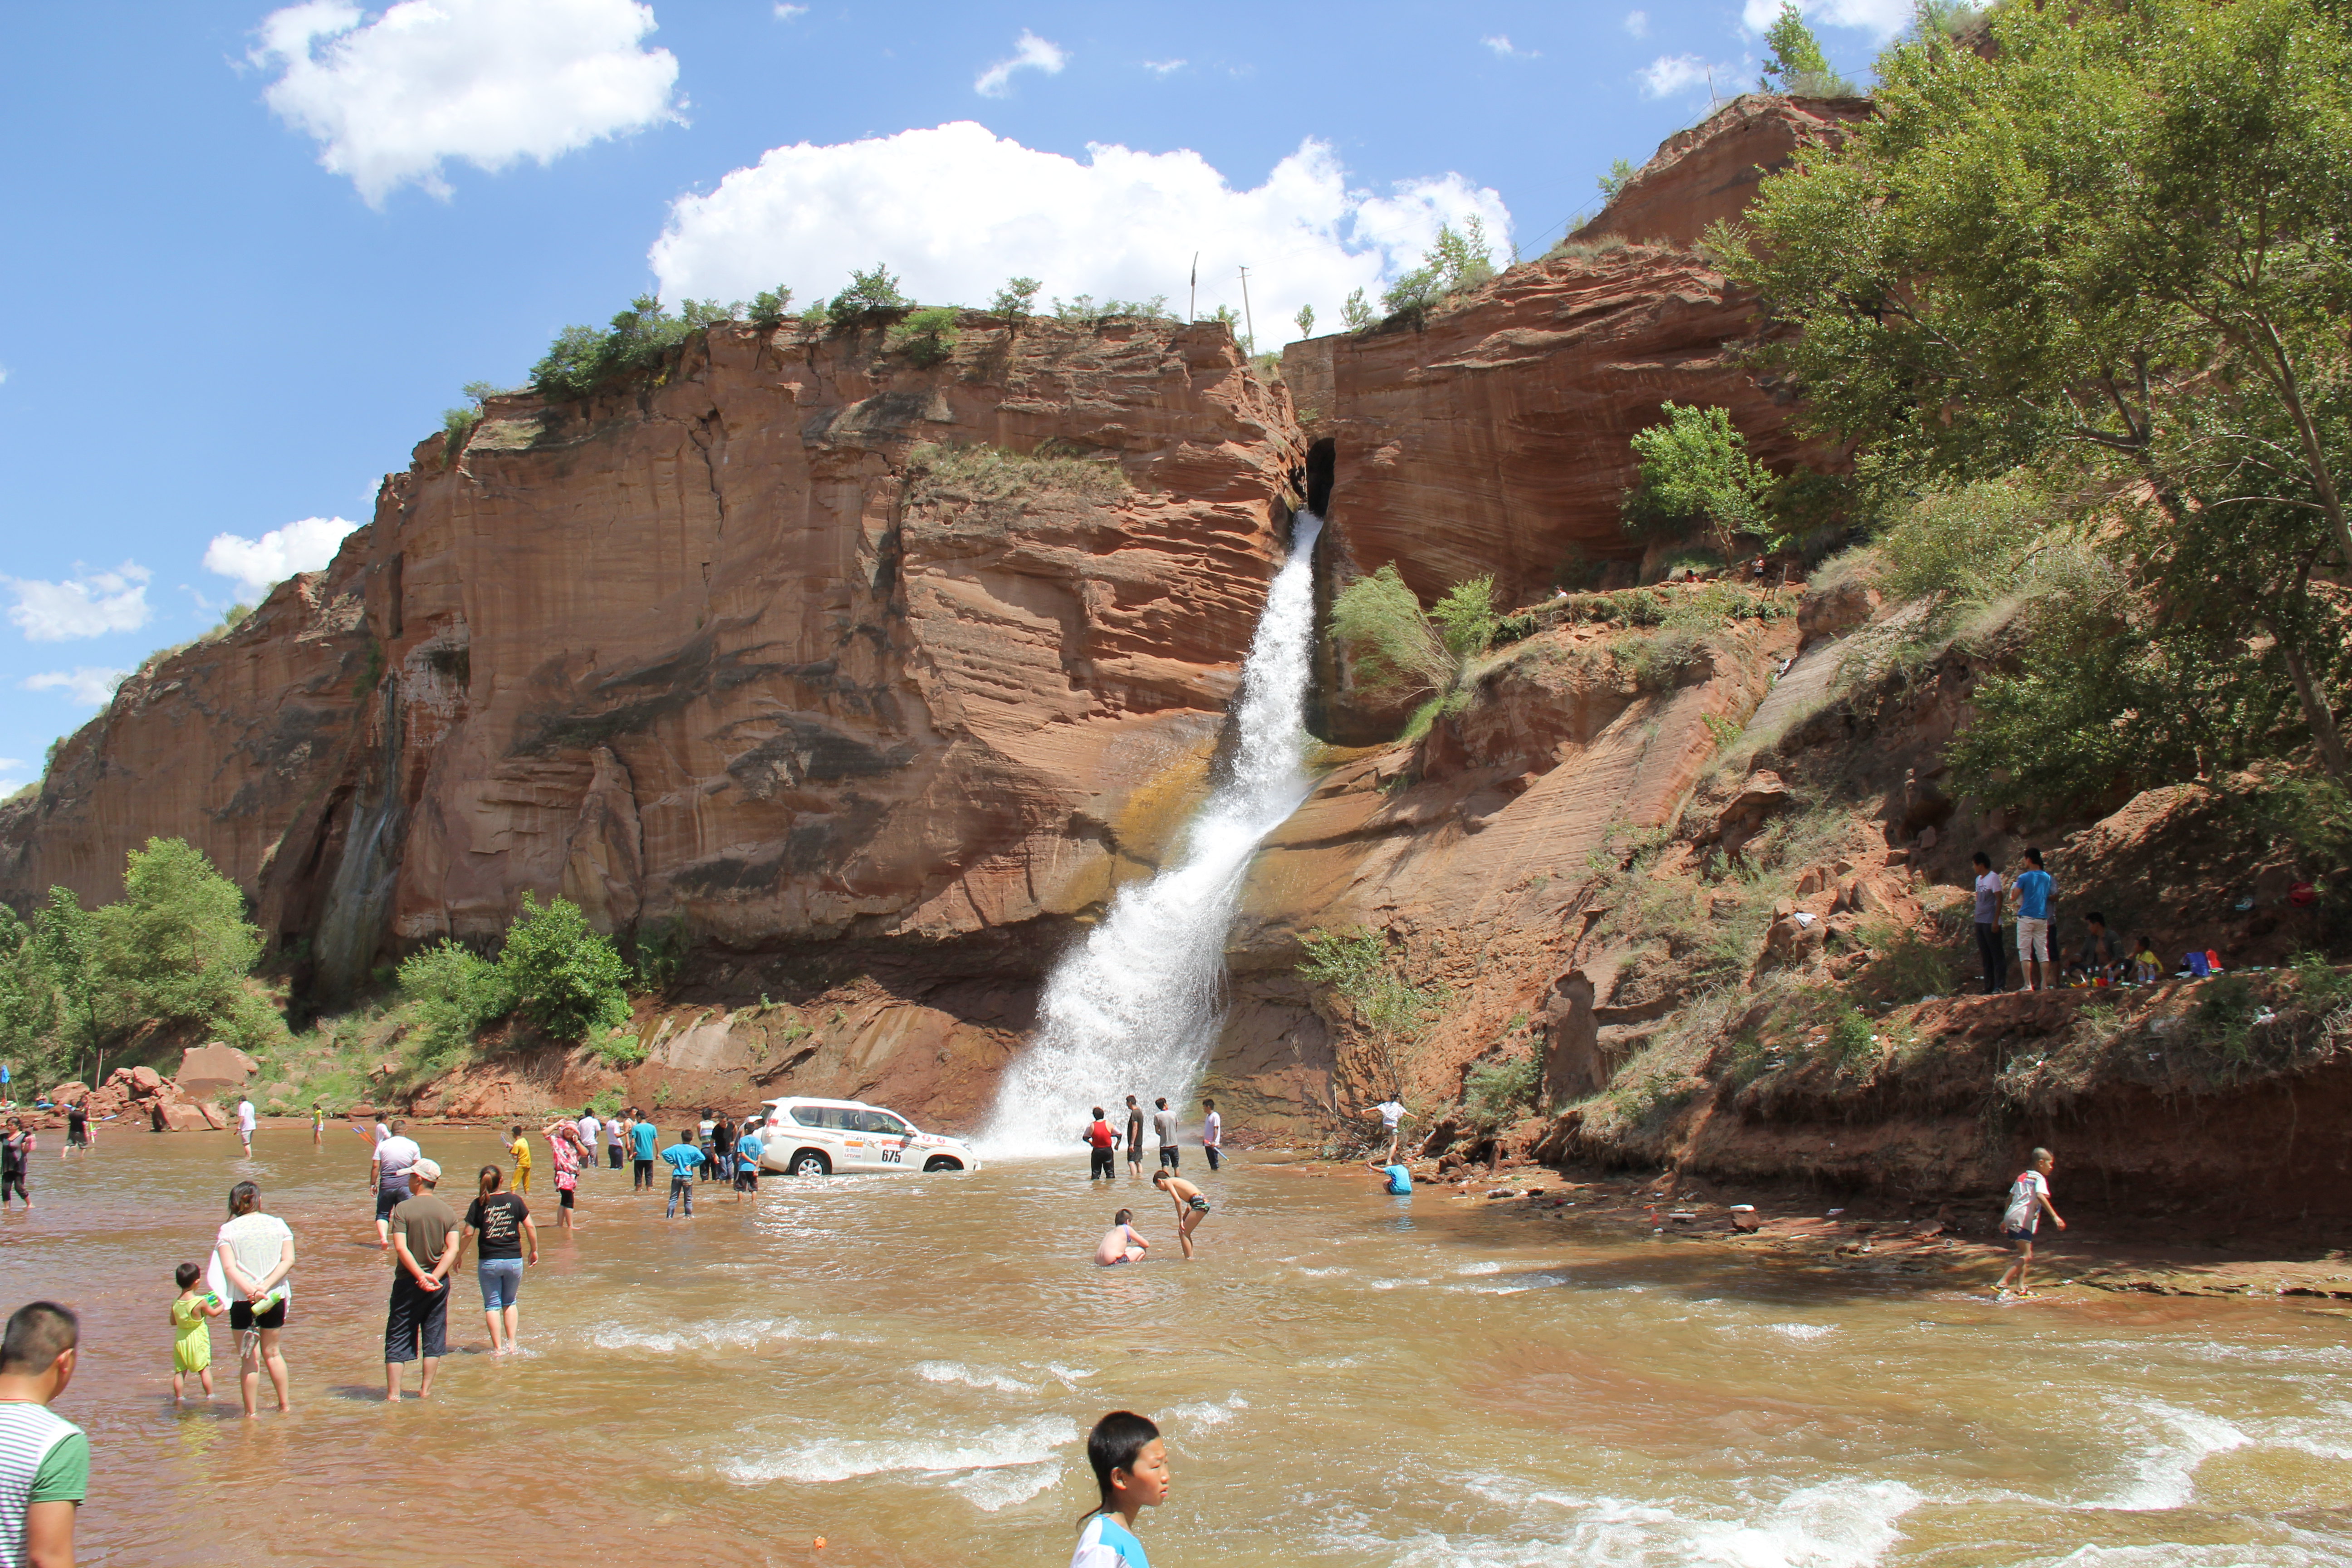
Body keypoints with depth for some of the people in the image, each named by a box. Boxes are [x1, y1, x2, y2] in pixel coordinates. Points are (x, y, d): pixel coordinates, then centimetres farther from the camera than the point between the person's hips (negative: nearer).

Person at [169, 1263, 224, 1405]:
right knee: (205, 1369, 6)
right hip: (198, 1341, -4)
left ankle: (178, 1398, 16)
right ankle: (210, 1396, 10)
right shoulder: (201, 1302, -19)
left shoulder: (176, 1303, -5)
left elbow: (173, 1322, 8)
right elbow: (214, 1313, -3)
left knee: (180, 1371, 10)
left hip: (181, 1340, 4)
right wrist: (224, 1306, 14)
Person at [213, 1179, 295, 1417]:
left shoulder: (228, 1230, -5)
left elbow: (229, 1268, -14)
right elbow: (289, 1260, -6)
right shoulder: (278, 1225, 1)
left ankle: (252, 1413, 10)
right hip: (275, 1298, 3)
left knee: (250, 1358, 6)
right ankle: (285, 1405, 25)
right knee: (272, 1352, 19)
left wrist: (251, 1290, -19)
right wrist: (265, 1287, -12)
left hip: (242, 1300, -3)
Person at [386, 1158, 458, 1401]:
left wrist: (420, 1276, -18)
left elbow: (401, 1248, -17)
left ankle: (393, 1393, 3)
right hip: (439, 1283, 3)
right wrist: (434, 1277, -14)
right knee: (433, 1336, 12)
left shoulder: (403, 1209, -9)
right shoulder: (448, 1212, 1)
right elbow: (454, 1249, -9)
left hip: (408, 1281, -3)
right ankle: (426, 1389, 14)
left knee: (398, 1338, 5)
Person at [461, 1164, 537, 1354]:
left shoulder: (478, 1204, -5)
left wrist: (458, 1255, 7)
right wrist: (534, 1250, 11)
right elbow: (530, 1227, -2)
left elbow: (468, 1234, -7)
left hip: (489, 1262, -2)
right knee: (510, 1303, 19)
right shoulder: (514, 1200, -2)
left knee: (492, 1305, 9)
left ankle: (498, 1348, 3)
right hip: (514, 1260, 2)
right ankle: (511, 1344, 11)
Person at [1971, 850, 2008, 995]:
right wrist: (1977, 920, 15)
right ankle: (1989, 987, 13)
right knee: (1986, 955, 9)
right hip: (1980, 922, 8)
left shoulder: (1993, 877, -9)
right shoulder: (1979, 879, 16)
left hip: (1991, 922, -8)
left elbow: (1999, 899, -12)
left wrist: (1996, 921, -17)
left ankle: (2000, 986, -5)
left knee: (1997, 954, -5)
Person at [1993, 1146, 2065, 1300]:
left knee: (2025, 1254, 18)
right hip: (2022, 1220, -9)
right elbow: (2040, 1196, -20)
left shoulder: (2022, 1176, 23)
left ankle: (2021, 1289, 10)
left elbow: (2010, 1198, 27)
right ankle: (2002, 1284, -22)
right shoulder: (2039, 1179, 0)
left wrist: (2005, 1220, 34)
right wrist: (2055, 1216, -27)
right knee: (2026, 1257, -13)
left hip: (2010, 1218, 9)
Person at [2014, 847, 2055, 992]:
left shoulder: (2024, 877, -8)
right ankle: (2044, 984, 4)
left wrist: (2018, 880, 10)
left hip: (2027, 917, -5)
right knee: (2043, 951, 8)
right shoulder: (2047, 878, 8)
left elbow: (2015, 897, -1)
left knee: (2025, 951, -2)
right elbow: (2049, 897, 18)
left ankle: (2028, 984, -7)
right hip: (2042, 918, 5)